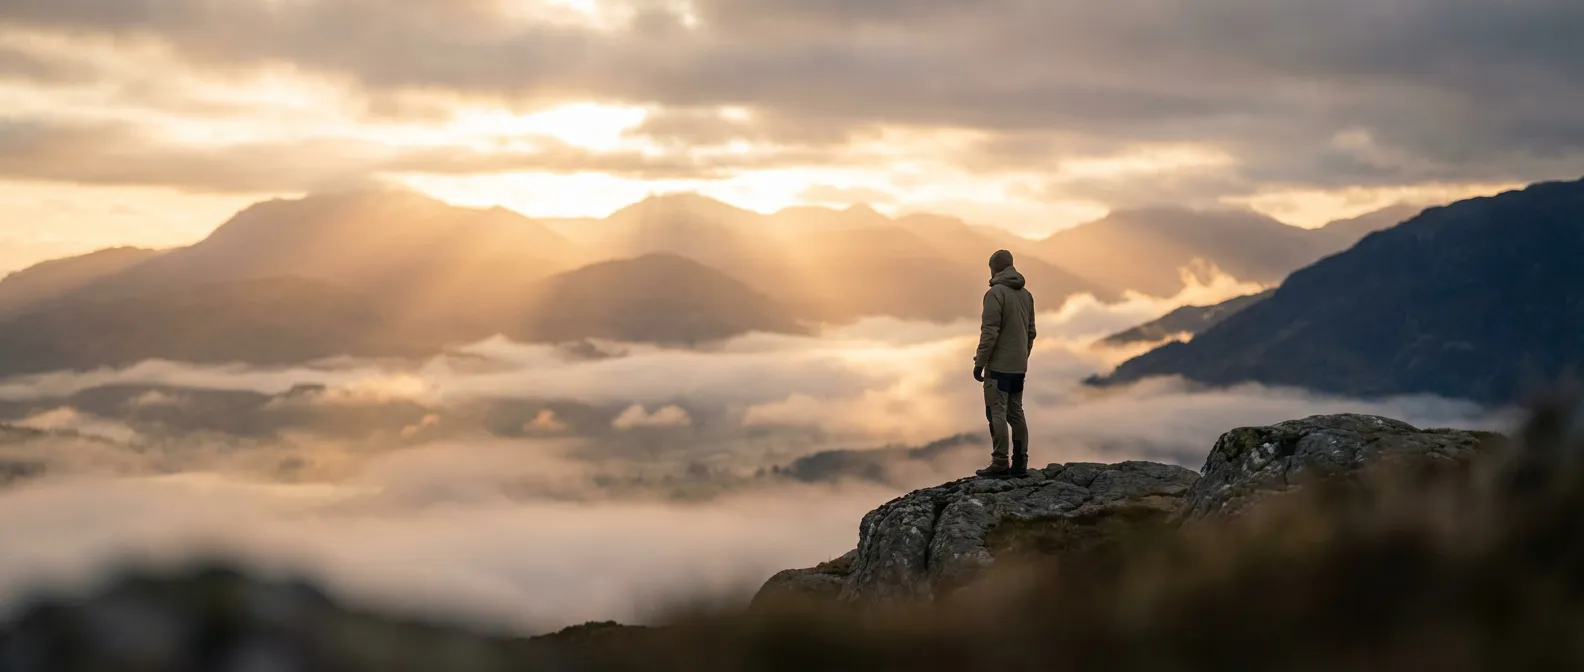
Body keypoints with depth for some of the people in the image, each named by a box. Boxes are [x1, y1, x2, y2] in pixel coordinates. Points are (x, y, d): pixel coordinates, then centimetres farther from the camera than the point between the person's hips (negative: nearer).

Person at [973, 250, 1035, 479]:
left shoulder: (995, 293, -13)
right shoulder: (1026, 294, 10)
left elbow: (990, 332, -18)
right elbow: (1030, 331, 15)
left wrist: (979, 362, -12)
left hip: (999, 365, -8)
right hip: (1018, 366, 8)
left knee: (997, 413, -5)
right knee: (1016, 413, 11)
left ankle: (1000, 464, -8)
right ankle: (1019, 463, 10)